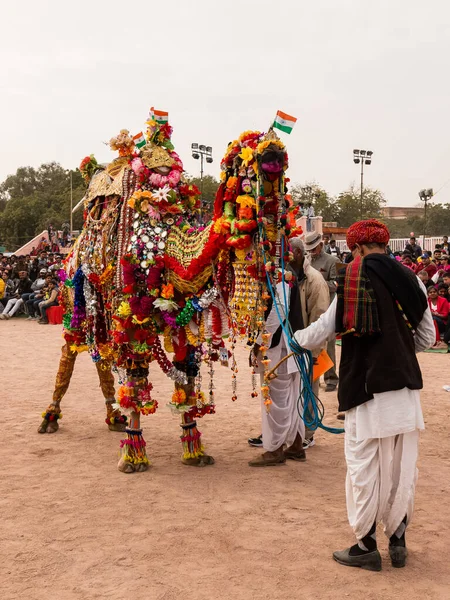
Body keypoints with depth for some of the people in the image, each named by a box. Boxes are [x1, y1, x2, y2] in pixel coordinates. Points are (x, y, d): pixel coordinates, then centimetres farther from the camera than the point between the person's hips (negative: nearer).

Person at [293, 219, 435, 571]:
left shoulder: (357, 277, -8)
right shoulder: (411, 280, 6)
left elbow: (325, 328, -6)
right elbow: (427, 338, 10)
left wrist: (295, 339, 12)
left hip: (369, 387, -5)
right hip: (406, 387, 5)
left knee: (366, 467, 5)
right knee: (403, 468, 13)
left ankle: (366, 547, 14)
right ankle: (398, 542, 24)